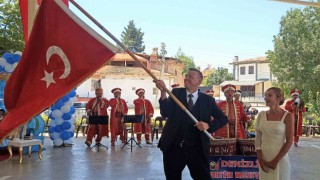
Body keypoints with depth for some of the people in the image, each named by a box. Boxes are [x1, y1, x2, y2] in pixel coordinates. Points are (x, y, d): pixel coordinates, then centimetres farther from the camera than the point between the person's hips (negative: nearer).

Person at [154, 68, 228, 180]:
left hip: (197, 149, -1)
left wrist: (208, 125, -15)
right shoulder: (176, 93, 2)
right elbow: (165, 113, -12)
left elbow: (223, 119, 4)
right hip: (173, 147, 1)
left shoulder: (207, 99, 2)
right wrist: (163, 92, -26)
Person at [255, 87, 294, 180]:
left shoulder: (287, 116, -7)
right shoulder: (261, 115, 2)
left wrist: (276, 161, -11)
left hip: (280, 158, -3)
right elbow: (258, 138, 4)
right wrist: (260, 159, -5)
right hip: (264, 158, 3)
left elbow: (289, 141, -9)